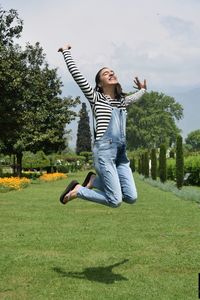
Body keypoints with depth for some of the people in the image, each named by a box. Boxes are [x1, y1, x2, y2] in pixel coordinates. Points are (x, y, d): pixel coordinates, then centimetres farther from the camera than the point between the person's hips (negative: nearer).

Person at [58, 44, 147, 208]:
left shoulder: (121, 101, 22)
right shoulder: (96, 98, 5)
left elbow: (134, 97, 47)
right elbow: (76, 73, 0)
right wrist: (66, 52, 7)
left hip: (121, 152, 7)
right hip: (104, 150, -7)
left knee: (131, 198, -2)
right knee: (115, 201, -12)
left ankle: (94, 180, 16)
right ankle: (77, 190, 9)